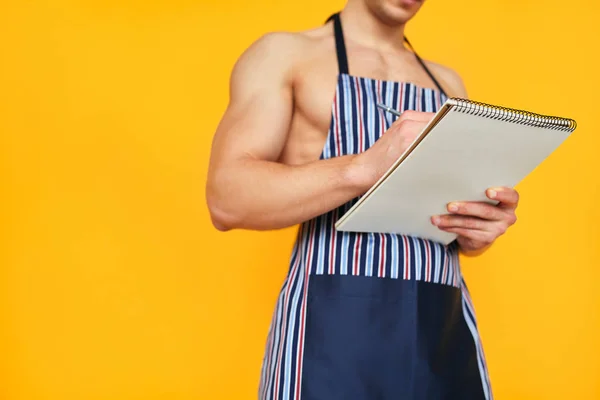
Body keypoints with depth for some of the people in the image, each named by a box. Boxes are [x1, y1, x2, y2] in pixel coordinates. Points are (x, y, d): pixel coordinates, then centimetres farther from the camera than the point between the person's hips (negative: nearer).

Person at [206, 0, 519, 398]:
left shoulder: (447, 83, 18)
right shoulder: (283, 53, 3)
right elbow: (227, 199, -10)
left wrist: (480, 230, -3)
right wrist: (364, 167, -23)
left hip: (447, 329, 5)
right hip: (332, 324, -4)